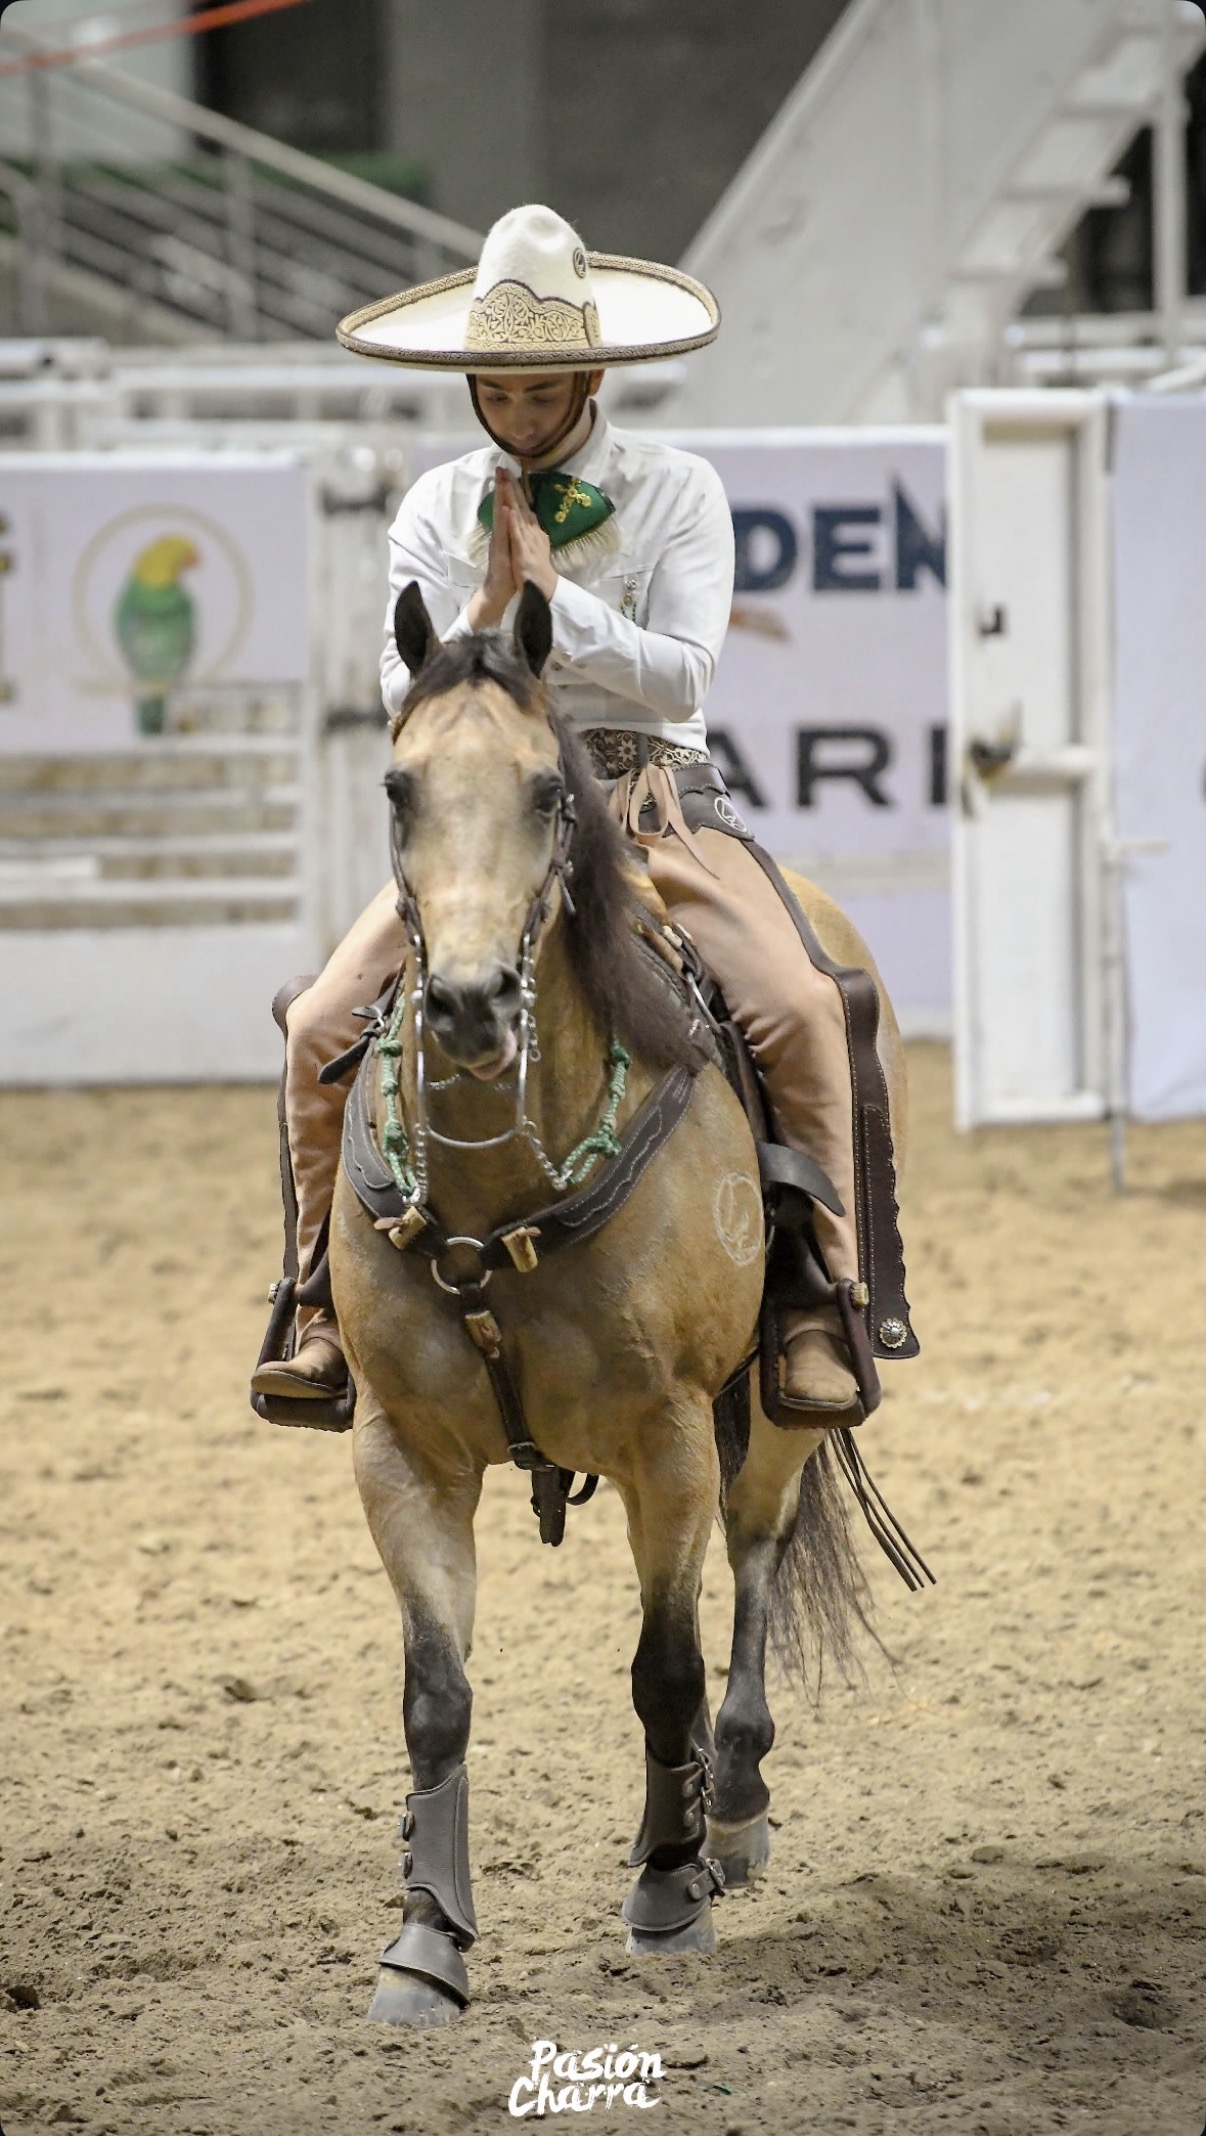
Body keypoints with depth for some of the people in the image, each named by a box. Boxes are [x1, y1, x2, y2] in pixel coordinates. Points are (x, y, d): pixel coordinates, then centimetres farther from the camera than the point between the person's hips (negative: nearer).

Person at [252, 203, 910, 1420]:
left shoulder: (678, 494, 1)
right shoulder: (437, 510, 8)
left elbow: (682, 674, -9)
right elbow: (405, 697, 4)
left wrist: (555, 594, -17)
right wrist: (483, 616, -14)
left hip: (653, 801, -2)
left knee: (798, 1009, -26)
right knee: (324, 1029, -16)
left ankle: (817, 1305, -16)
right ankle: (328, 1308, -1)